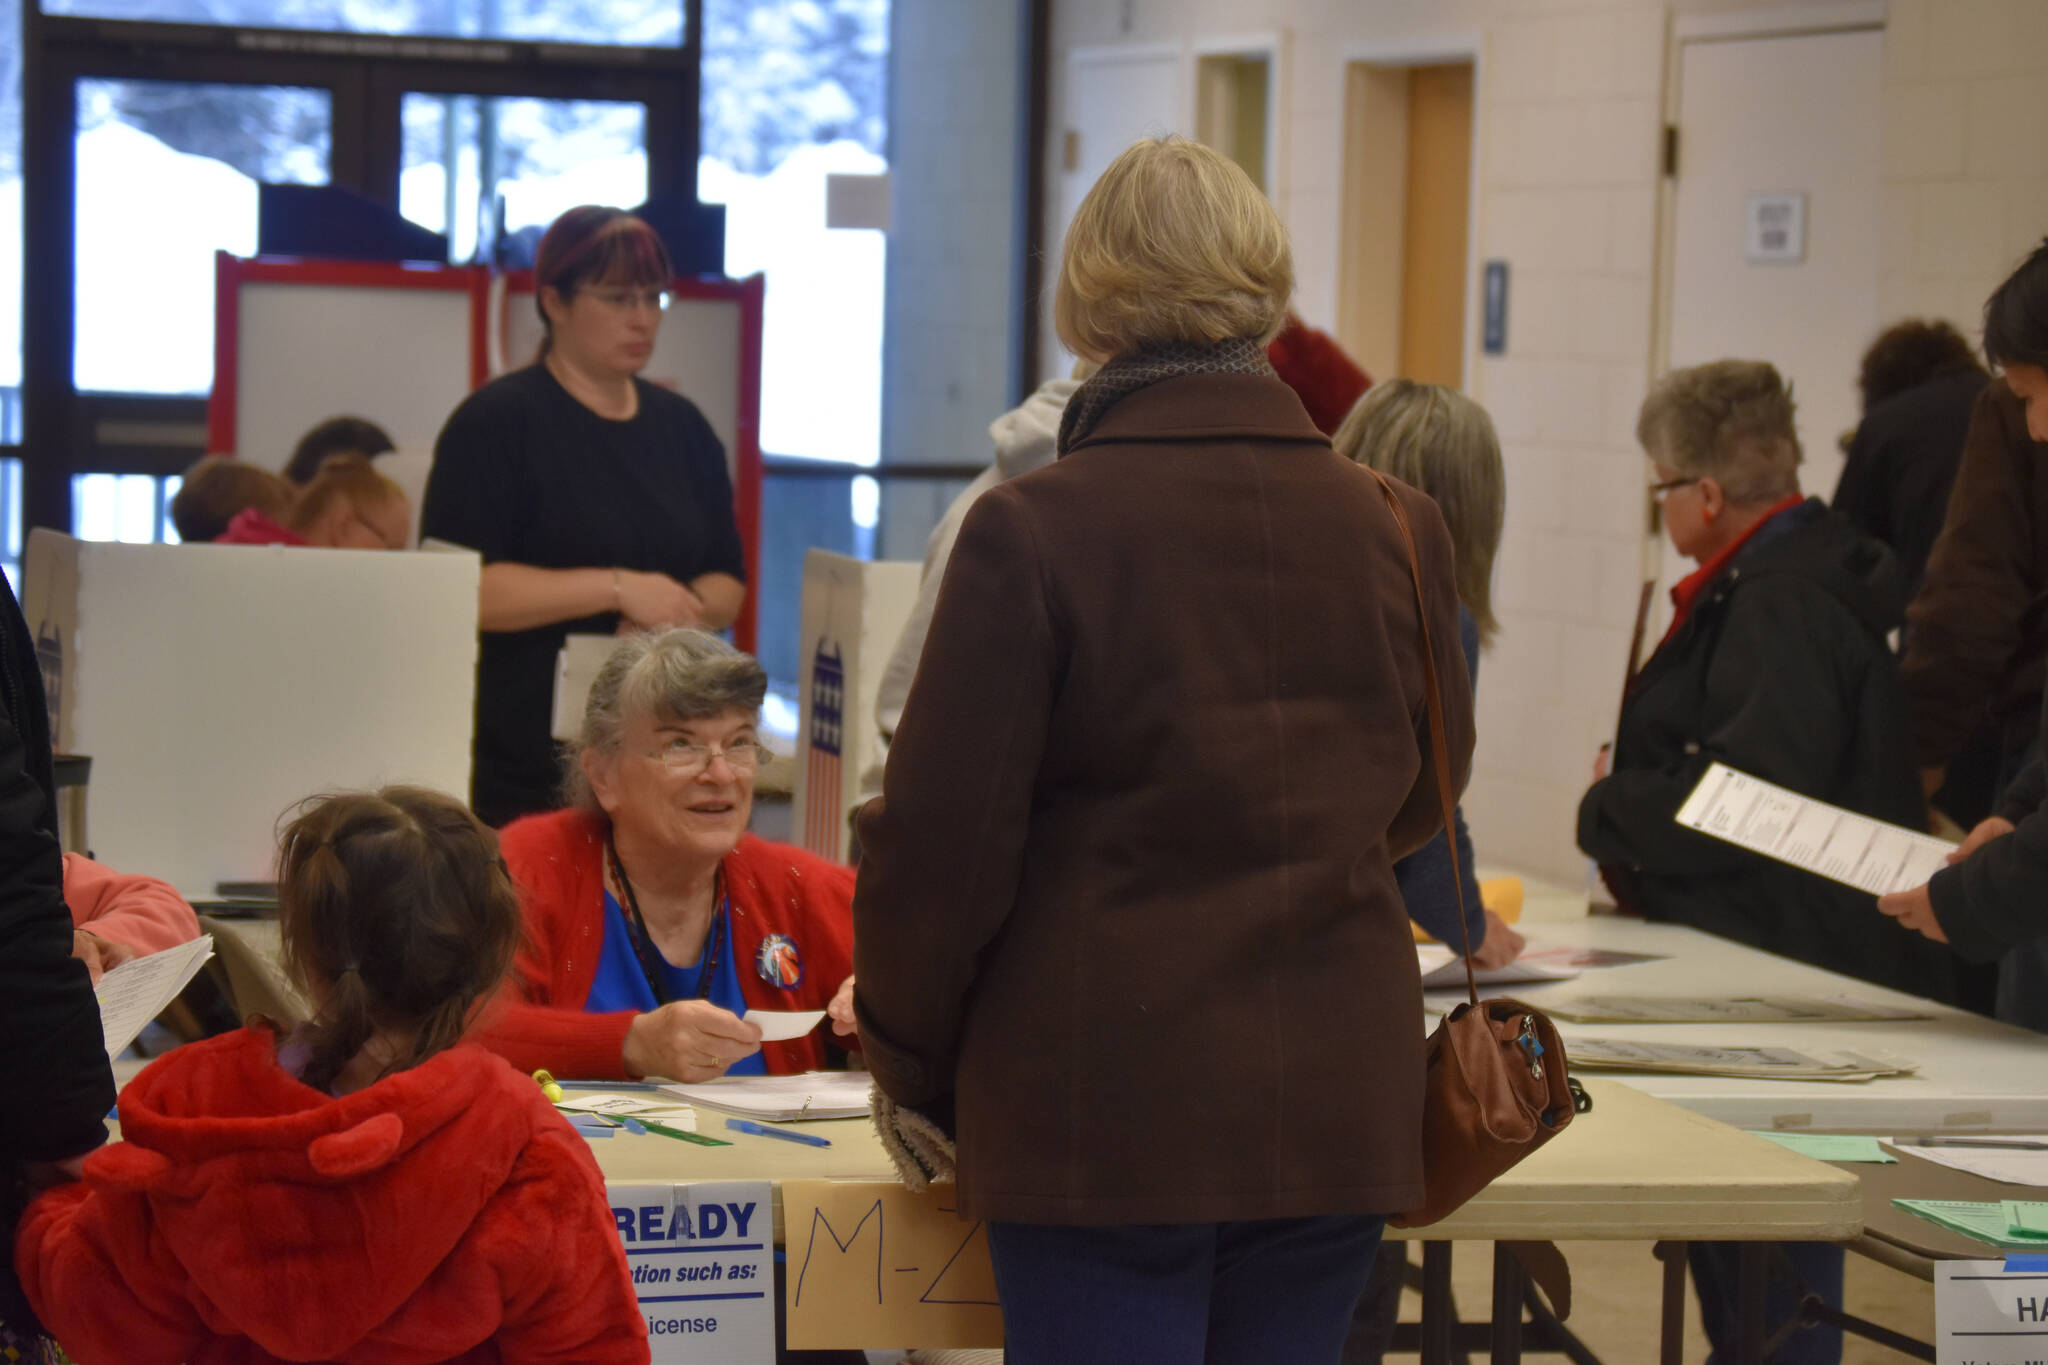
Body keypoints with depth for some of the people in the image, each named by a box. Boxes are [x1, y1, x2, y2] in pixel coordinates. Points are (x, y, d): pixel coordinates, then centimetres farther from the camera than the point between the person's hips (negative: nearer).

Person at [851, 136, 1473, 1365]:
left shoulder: (1032, 534, -11)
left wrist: (911, 1072, 8)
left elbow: (940, 842, -7)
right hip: (1340, 1110, 4)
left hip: (1102, 1119, -4)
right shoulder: (1397, 533, 2)